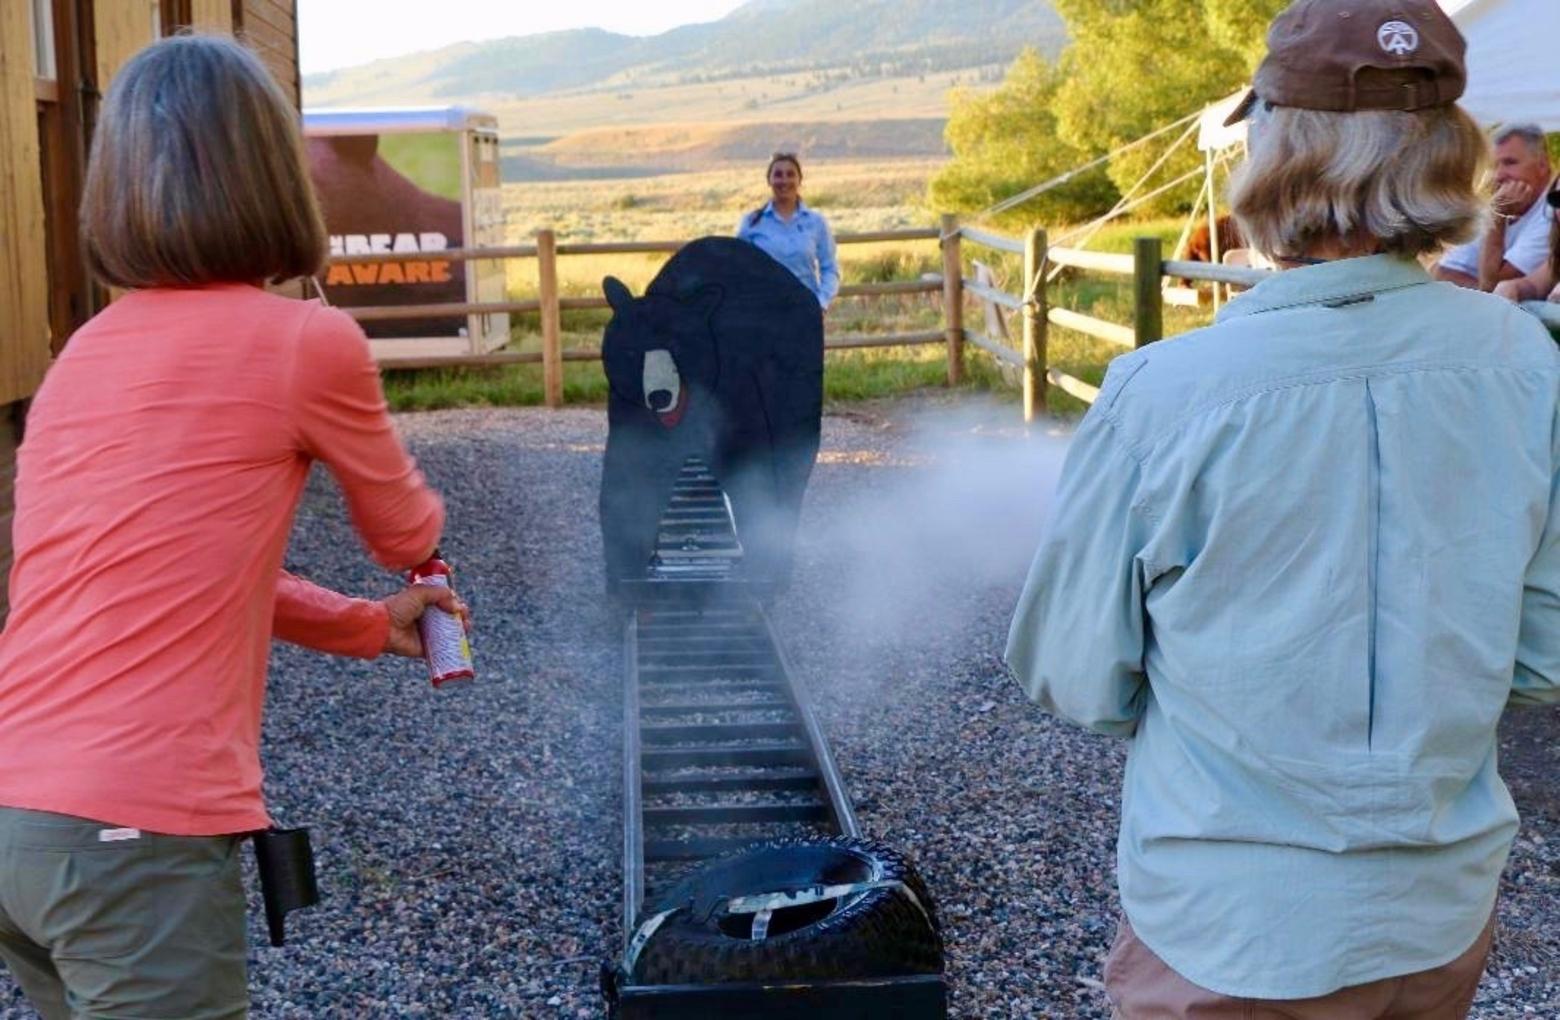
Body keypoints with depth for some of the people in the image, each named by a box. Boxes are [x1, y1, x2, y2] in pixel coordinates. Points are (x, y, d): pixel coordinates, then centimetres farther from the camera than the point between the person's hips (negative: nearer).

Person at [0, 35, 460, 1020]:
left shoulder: (84, 355, 13)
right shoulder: (308, 341, -7)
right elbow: (407, 535, 11)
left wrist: (372, 625, 33)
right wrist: (418, 508, 34)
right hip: (134, 834, -7)